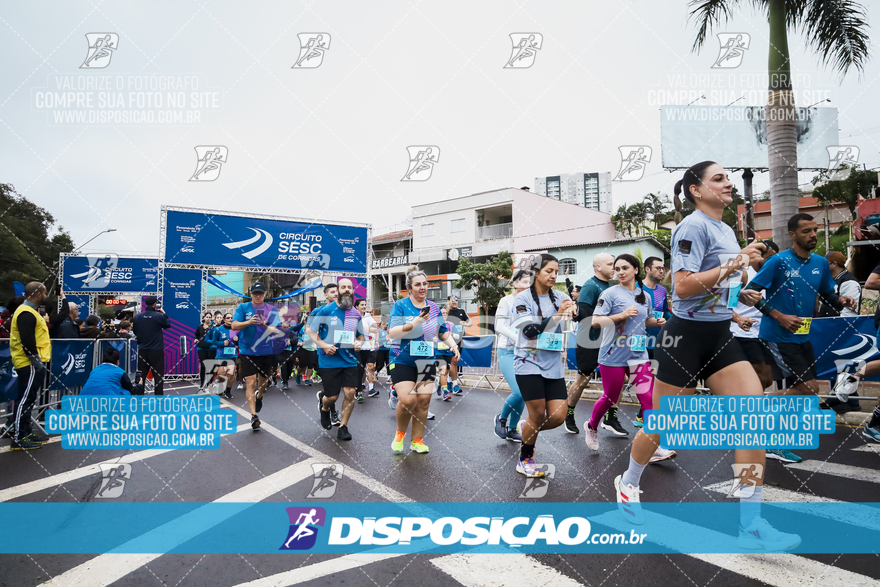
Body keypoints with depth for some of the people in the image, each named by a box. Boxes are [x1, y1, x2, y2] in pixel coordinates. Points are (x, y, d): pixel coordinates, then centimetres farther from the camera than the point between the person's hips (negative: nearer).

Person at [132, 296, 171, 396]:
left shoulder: (137, 316, -2)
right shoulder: (159, 316, -14)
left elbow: (135, 331, 11)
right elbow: (168, 325, 5)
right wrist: (163, 313, 11)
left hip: (142, 350, 4)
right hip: (157, 350, -4)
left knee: (141, 374, 12)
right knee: (158, 375, 4)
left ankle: (139, 395, 16)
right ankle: (159, 394, 6)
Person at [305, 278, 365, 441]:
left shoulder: (356, 314, 7)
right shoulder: (325, 310, -7)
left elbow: (361, 335, 19)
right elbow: (310, 330, -2)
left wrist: (359, 343, -4)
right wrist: (323, 345, -15)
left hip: (350, 360, 3)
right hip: (329, 360, -3)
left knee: (350, 393, -5)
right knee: (332, 397, 2)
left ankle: (343, 427, 13)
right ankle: (324, 407, 40)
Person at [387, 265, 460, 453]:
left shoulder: (433, 307, 8)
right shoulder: (400, 306, -7)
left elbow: (443, 331, 16)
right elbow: (392, 333, -17)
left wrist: (453, 345, -2)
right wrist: (415, 323, -25)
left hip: (427, 361, 5)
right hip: (403, 361, -4)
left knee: (423, 400, 2)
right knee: (408, 399, -16)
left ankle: (417, 440, 17)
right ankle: (400, 433, 12)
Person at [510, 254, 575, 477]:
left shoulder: (560, 297, 8)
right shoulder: (523, 298, -4)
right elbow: (530, 330, -14)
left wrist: (574, 309, -28)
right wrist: (557, 315, -21)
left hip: (554, 365, 4)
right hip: (530, 363, -4)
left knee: (558, 416, -2)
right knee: (538, 414, -3)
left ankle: (529, 430, 30)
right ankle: (525, 459, 21)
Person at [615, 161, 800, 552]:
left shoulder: (726, 230, 15)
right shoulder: (694, 226, -12)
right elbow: (683, 286, -22)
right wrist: (735, 263, -22)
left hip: (719, 337, 8)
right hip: (686, 335, -8)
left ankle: (751, 526, 0)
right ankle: (628, 483, 33)